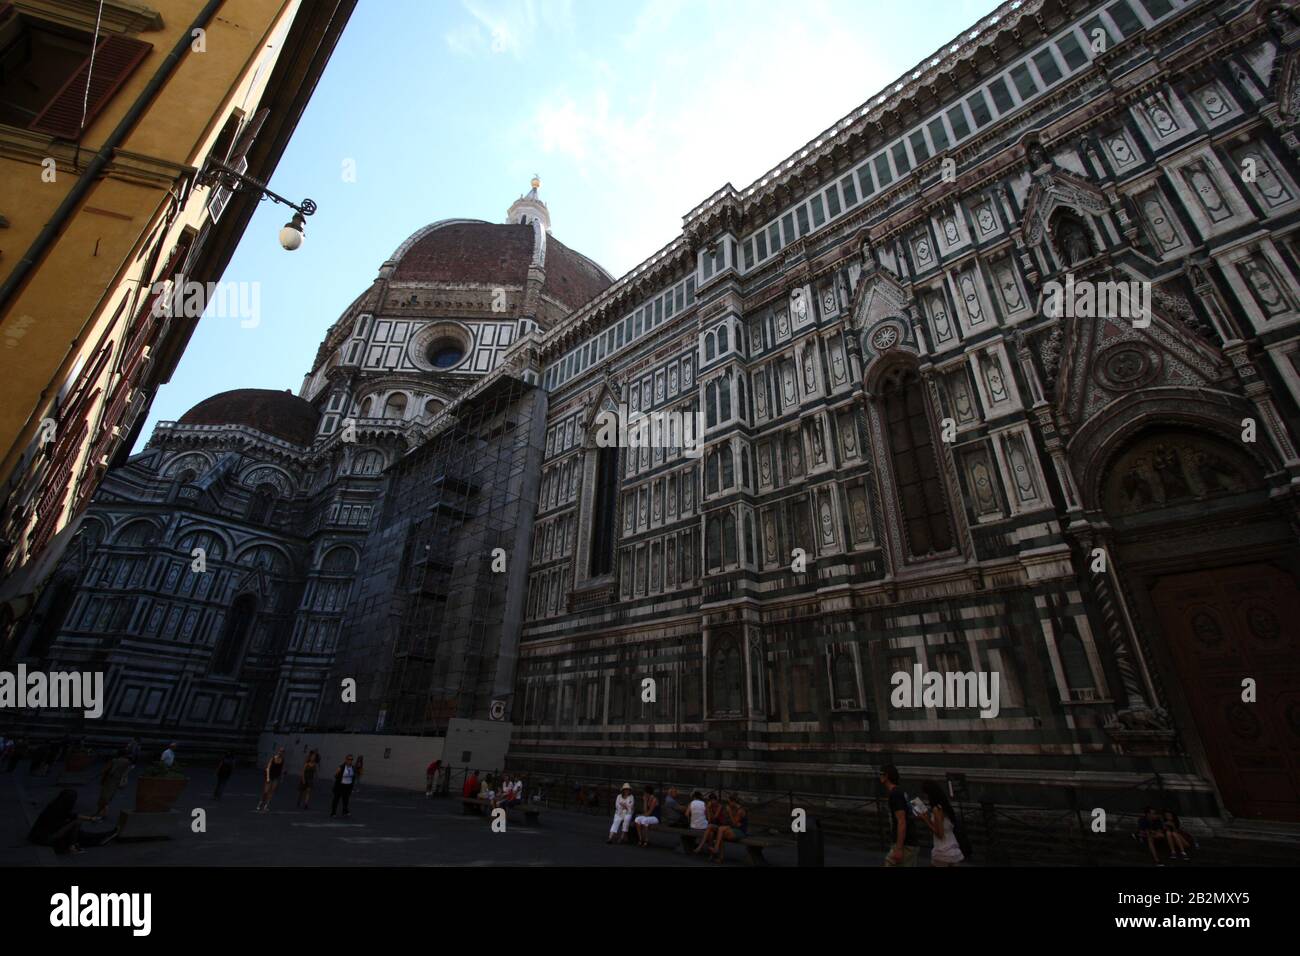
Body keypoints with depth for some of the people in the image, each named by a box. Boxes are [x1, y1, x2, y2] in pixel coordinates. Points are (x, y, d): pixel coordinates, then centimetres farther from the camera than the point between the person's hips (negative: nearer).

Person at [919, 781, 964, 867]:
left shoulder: (937, 809, -18)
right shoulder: (944, 806, 9)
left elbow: (940, 834, -19)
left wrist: (926, 820, -11)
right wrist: (929, 817, 10)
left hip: (943, 852, -8)